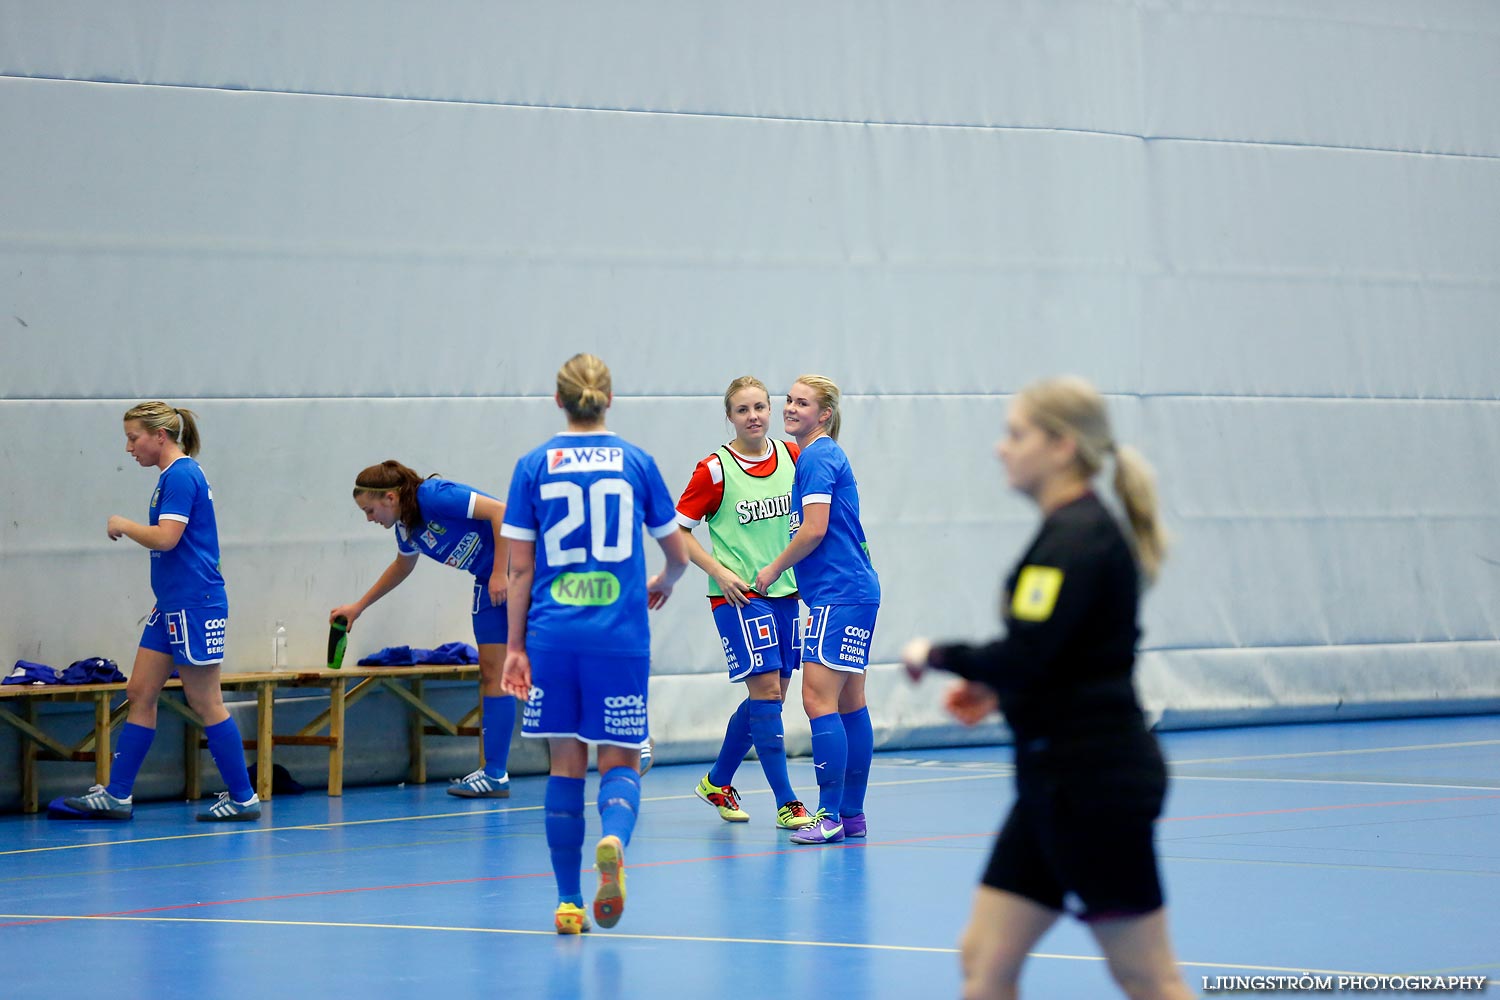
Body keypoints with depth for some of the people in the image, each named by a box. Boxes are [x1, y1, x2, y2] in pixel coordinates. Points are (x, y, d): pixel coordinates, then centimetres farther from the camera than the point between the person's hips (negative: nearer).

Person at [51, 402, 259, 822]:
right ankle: (117, 795, 11)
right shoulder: (175, 475, 15)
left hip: (194, 606, -10)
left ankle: (243, 798, 4)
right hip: (172, 606, 10)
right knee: (140, 693, 8)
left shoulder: (181, 476, -15)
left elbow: (165, 537, -24)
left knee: (206, 704, -4)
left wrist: (123, 526, -9)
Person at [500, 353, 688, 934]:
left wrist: (515, 646, 7)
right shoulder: (635, 463, 5)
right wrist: (663, 583, 35)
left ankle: (569, 902, 8)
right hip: (619, 637, -1)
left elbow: (519, 568, 2)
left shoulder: (534, 466, 3)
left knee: (566, 765, 9)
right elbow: (678, 553, 13)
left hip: (553, 635, 1)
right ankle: (613, 841, -28)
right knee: (620, 762, 5)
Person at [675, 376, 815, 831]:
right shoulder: (715, 469, -9)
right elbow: (677, 529, -5)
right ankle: (786, 803, -9)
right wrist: (719, 571, -14)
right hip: (739, 594, -6)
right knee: (766, 690, -12)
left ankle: (717, 782, 29)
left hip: (785, 591, 6)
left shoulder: (792, 456, 4)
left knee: (768, 696, 10)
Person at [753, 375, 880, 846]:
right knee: (849, 704, 11)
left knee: (818, 699, -13)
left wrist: (774, 569, -5)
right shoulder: (823, 456, 18)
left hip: (840, 595, -11)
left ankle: (830, 816, -15)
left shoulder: (818, 457, -12)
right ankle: (852, 815, 15)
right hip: (852, 591, 11)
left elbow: (815, 529, -18)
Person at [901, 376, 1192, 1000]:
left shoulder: (1076, 537, -17)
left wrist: (937, 655, -9)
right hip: (1062, 779, 10)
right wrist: (996, 685, 12)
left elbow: (1024, 655, -25)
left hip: (1094, 782, -10)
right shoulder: (1075, 528, 13)